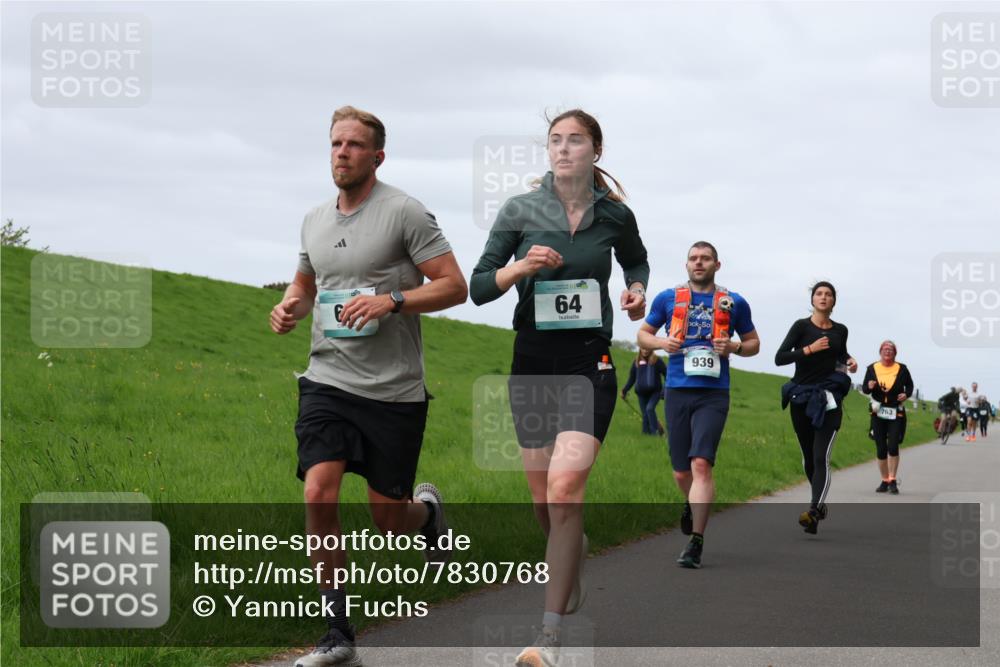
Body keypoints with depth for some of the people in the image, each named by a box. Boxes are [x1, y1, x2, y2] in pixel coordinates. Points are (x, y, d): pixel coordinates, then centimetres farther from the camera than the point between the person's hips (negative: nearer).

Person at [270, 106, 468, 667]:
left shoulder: (404, 212, -6)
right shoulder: (315, 220, 11)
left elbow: (454, 285, -7)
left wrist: (391, 300, -21)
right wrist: (289, 307, 6)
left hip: (393, 390, -4)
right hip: (328, 382, 4)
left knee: (389, 519, 4)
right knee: (319, 496, -14)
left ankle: (427, 509, 44)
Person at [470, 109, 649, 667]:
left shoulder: (615, 215, 2)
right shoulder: (520, 211, 0)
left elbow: (637, 261, 23)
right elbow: (479, 288, 0)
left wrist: (637, 292, 2)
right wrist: (520, 267, -17)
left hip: (590, 363, -2)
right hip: (533, 361, 2)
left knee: (565, 490, -18)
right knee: (544, 501, 10)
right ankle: (575, 559, 45)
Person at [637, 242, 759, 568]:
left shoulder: (734, 303, 8)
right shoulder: (667, 299, 10)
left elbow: (754, 342, 17)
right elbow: (643, 334, 19)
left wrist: (734, 347, -5)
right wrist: (660, 342, -4)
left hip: (713, 394, -2)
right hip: (677, 393, 2)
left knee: (701, 464, -17)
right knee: (681, 471, 8)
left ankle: (696, 542, -16)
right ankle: (693, 504, 44)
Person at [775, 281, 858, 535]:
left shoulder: (840, 331, 8)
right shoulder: (801, 326, -2)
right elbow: (779, 358, -11)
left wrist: (849, 362, 7)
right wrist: (809, 349, -19)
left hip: (829, 399, 0)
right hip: (802, 398, 0)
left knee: (821, 458, -15)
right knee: (808, 457, 11)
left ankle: (813, 513, -28)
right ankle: (819, 502, 34)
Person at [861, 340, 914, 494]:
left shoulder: (901, 369, 3)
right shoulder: (872, 368, 5)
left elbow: (910, 385, 15)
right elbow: (864, 388, 8)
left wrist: (906, 394, -6)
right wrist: (869, 387, -15)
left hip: (896, 413, -2)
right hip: (879, 413, 2)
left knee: (893, 446, -14)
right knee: (881, 448, 4)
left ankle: (892, 481, -6)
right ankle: (885, 481, 16)